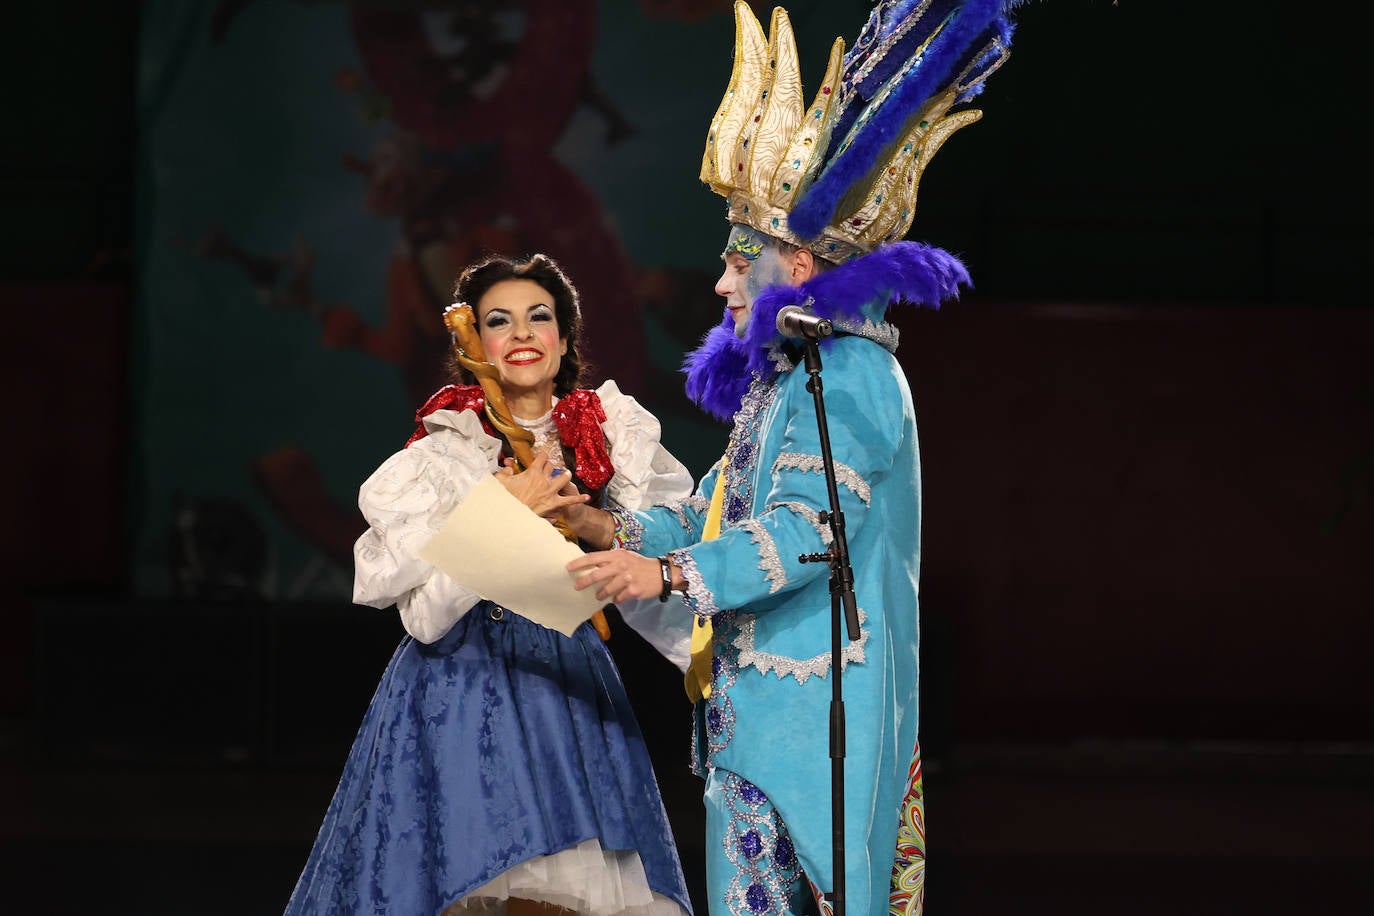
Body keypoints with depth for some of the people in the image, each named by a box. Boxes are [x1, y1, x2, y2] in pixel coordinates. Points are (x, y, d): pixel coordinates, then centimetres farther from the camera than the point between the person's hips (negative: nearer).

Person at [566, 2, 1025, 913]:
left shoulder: (848, 375, -12)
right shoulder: (785, 377, 21)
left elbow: (807, 530, -21)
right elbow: (718, 511, 22)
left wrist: (667, 573, -27)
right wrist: (611, 526, 8)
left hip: (810, 708, -10)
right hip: (764, 700, 10)